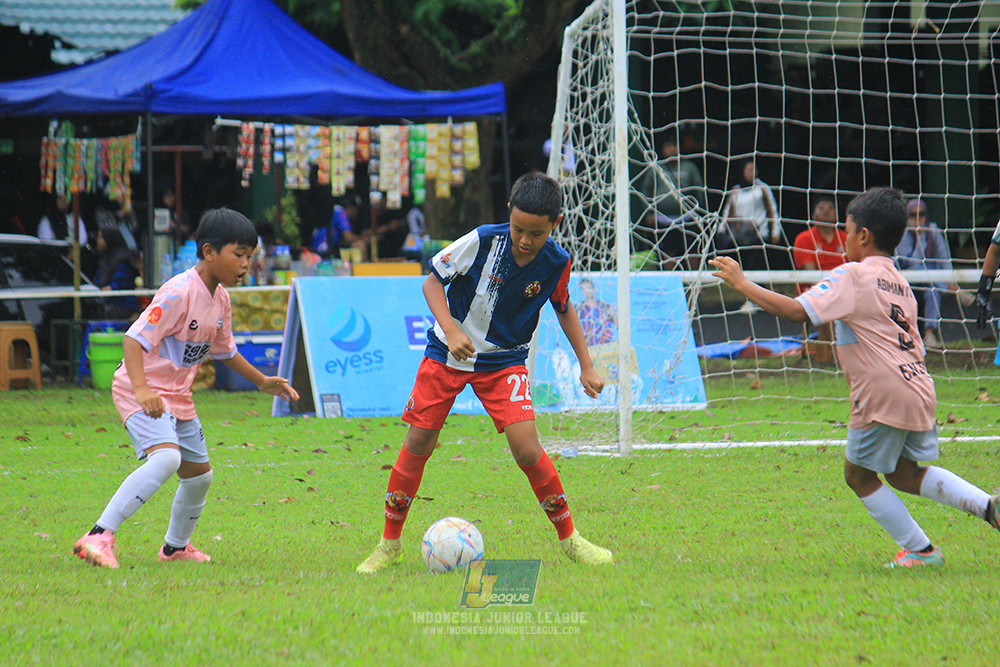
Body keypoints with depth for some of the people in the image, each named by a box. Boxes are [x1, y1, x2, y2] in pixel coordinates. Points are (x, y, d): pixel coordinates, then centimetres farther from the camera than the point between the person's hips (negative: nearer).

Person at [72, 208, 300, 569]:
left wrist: (263, 382, 24)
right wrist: (141, 389, -40)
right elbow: (134, 339, -27)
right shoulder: (178, 293, -22)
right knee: (166, 458, -31)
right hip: (142, 393, -9)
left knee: (198, 474, 16)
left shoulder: (220, 299, 6)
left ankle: (175, 546, 40)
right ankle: (99, 537, -33)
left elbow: (224, 350, 24)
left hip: (177, 397, 9)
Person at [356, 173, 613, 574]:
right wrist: (451, 329, -24)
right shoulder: (482, 241, -21)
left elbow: (563, 307, 10)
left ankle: (569, 539, 0)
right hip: (447, 354, -1)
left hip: (504, 361, 1)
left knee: (526, 447, -16)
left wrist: (586, 366, 9)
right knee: (418, 443, -3)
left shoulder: (557, 263, -12)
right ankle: (389, 544, 13)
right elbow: (433, 280, -9)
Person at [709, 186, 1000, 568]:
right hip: (918, 390, 8)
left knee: (859, 475, 9)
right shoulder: (899, 283, 18)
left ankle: (920, 550, 10)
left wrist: (742, 284, -9)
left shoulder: (853, 276, -8)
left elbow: (797, 311, -16)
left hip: (884, 394, -8)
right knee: (903, 473, 22)